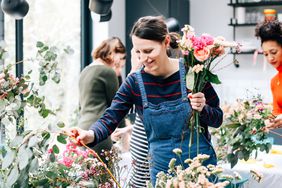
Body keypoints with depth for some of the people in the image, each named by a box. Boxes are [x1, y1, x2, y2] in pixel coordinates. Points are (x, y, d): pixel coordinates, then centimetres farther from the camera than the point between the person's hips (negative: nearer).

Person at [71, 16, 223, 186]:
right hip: (162, 170, 2)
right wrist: (91, 135, -31)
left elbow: (217, 118, -2)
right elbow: (110, 119, -10)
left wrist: (202, 109, -24)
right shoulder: (135, 83, -5)